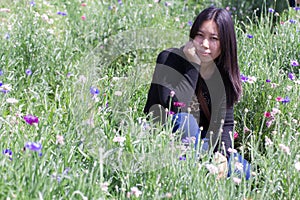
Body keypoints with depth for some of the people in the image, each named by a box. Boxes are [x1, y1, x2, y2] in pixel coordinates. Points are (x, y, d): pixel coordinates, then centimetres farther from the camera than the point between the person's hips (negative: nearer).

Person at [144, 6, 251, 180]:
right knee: (184, 120, -35)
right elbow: (176, 107, -27)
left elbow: (226, 123, 0)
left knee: (244, 171, -17)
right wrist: (193, 65, -27)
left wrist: (222, 157, -18)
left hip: (204, 146, 4)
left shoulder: (225, 75, 0)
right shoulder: (169, 59, -14)